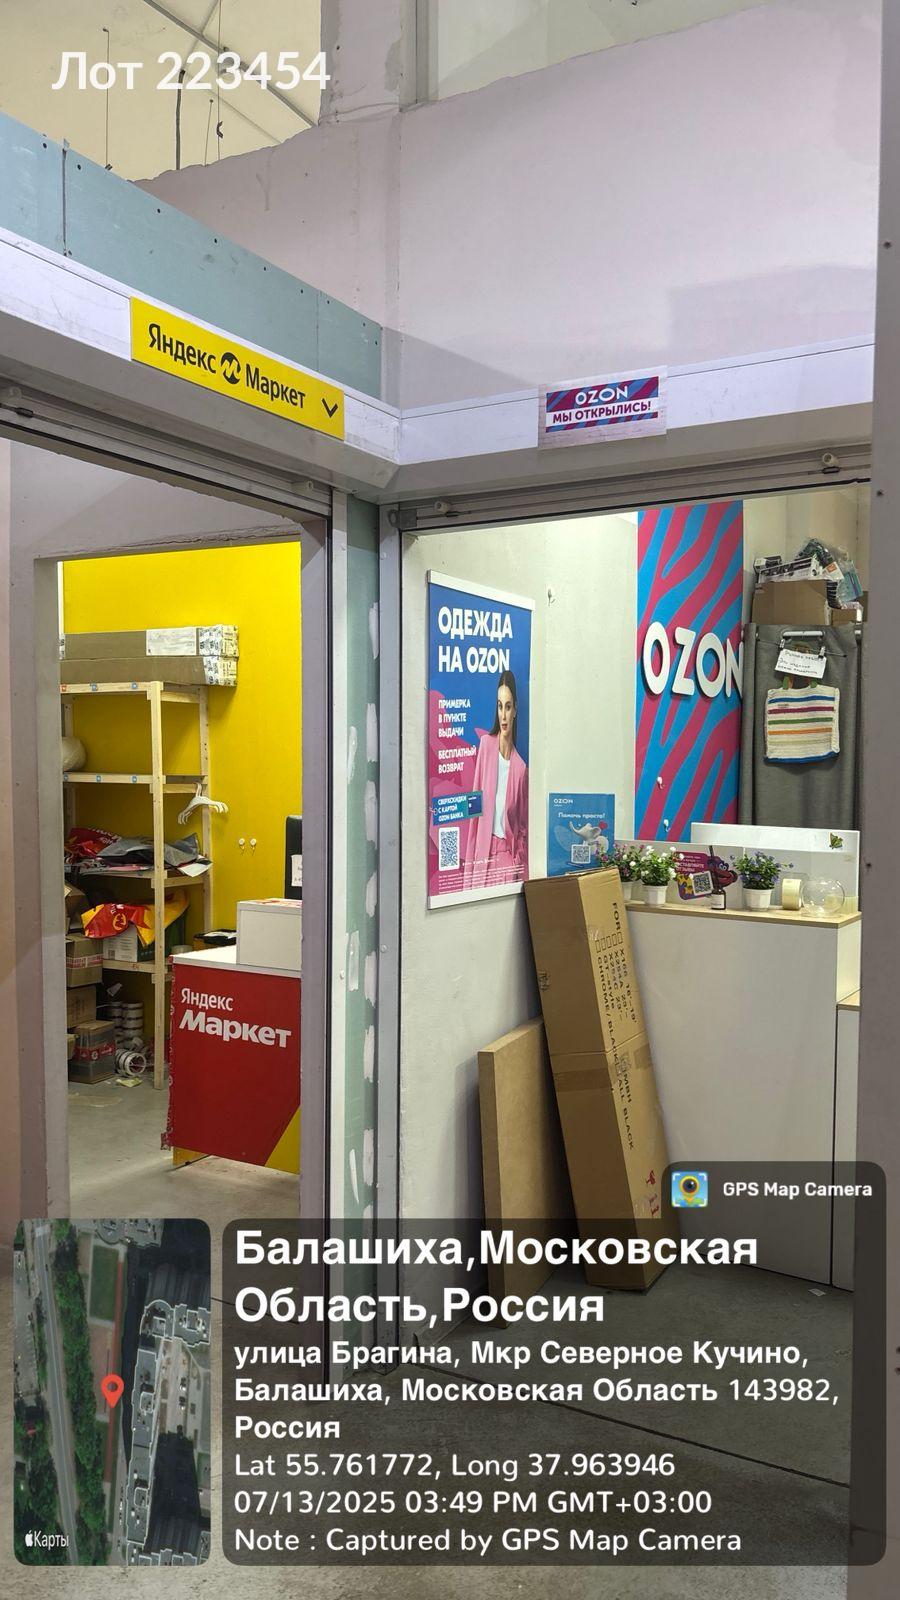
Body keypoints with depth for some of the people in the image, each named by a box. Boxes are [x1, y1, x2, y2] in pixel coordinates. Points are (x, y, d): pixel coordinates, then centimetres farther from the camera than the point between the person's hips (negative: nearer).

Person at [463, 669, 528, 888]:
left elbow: (523, 827, 8)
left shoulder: (521, 767, -1)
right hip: (483, 853, 0)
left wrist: (521, 870, -2)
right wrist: (469, 865, 2)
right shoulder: (485, 744, 1)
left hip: (509, 854, 0)